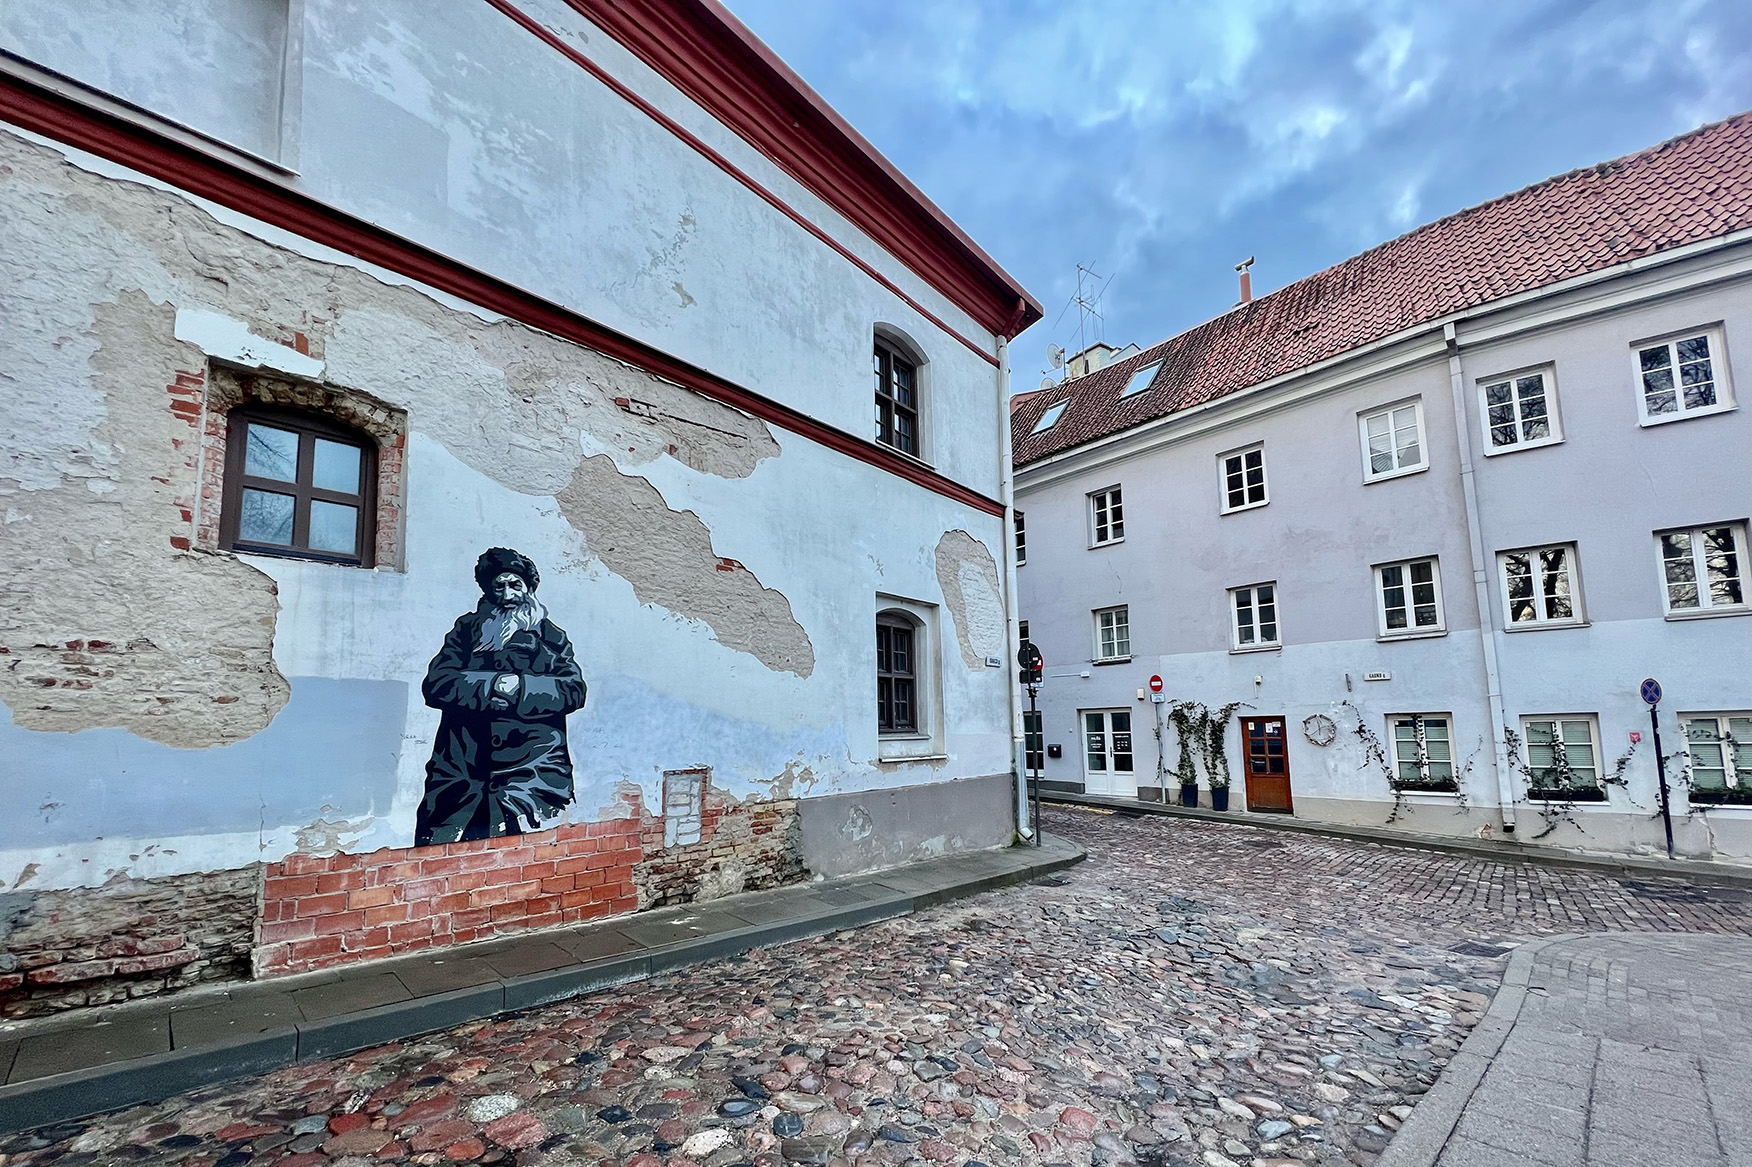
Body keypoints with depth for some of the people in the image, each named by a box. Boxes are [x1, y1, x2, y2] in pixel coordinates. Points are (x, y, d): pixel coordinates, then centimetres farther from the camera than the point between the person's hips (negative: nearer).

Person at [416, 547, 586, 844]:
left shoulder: (550, 636, 16)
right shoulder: (467, 629, 20)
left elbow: (574, 690, 3)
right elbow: (435, 684, 6)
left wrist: (521, 687, -10)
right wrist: (491, 685, -8)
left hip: (530, 768, -2)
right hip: (463, 772, 2)